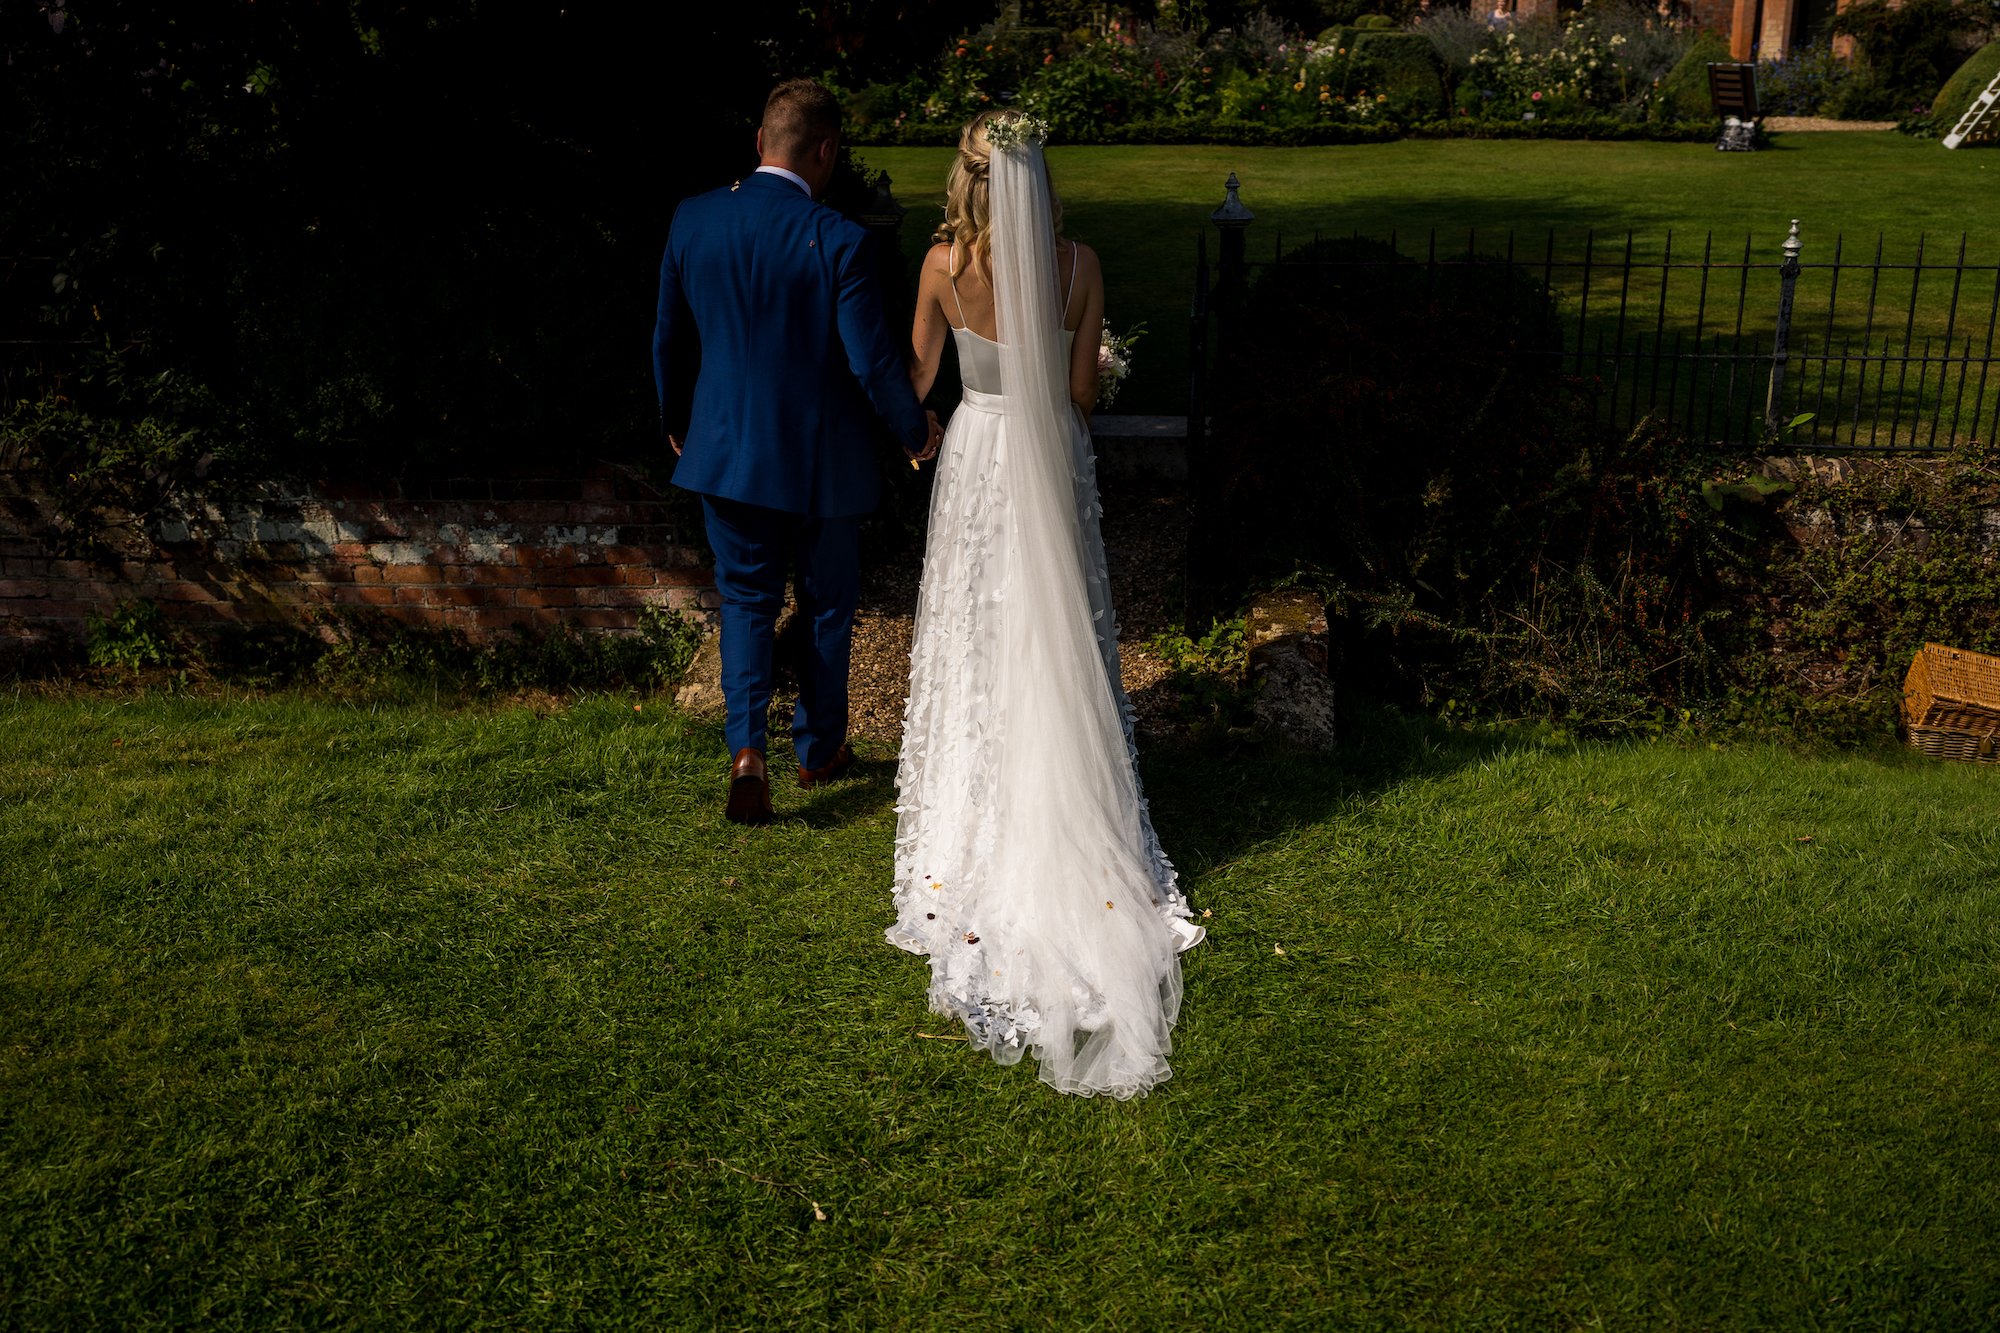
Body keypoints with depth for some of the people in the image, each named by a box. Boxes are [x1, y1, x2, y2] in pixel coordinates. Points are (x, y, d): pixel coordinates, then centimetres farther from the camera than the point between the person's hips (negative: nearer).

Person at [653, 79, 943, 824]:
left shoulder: (692, 220, -5)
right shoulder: (836, 240, -18)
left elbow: (668, 339, 5)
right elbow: (873, 363, -16)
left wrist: (676, 421, 22)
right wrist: (915, 431, 3)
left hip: (725, 451, 3)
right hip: (820, 459, -3)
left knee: (746, 600, 15)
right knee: (827, 604, 17)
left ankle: (747, 748, -5)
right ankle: (819, 748, 31)